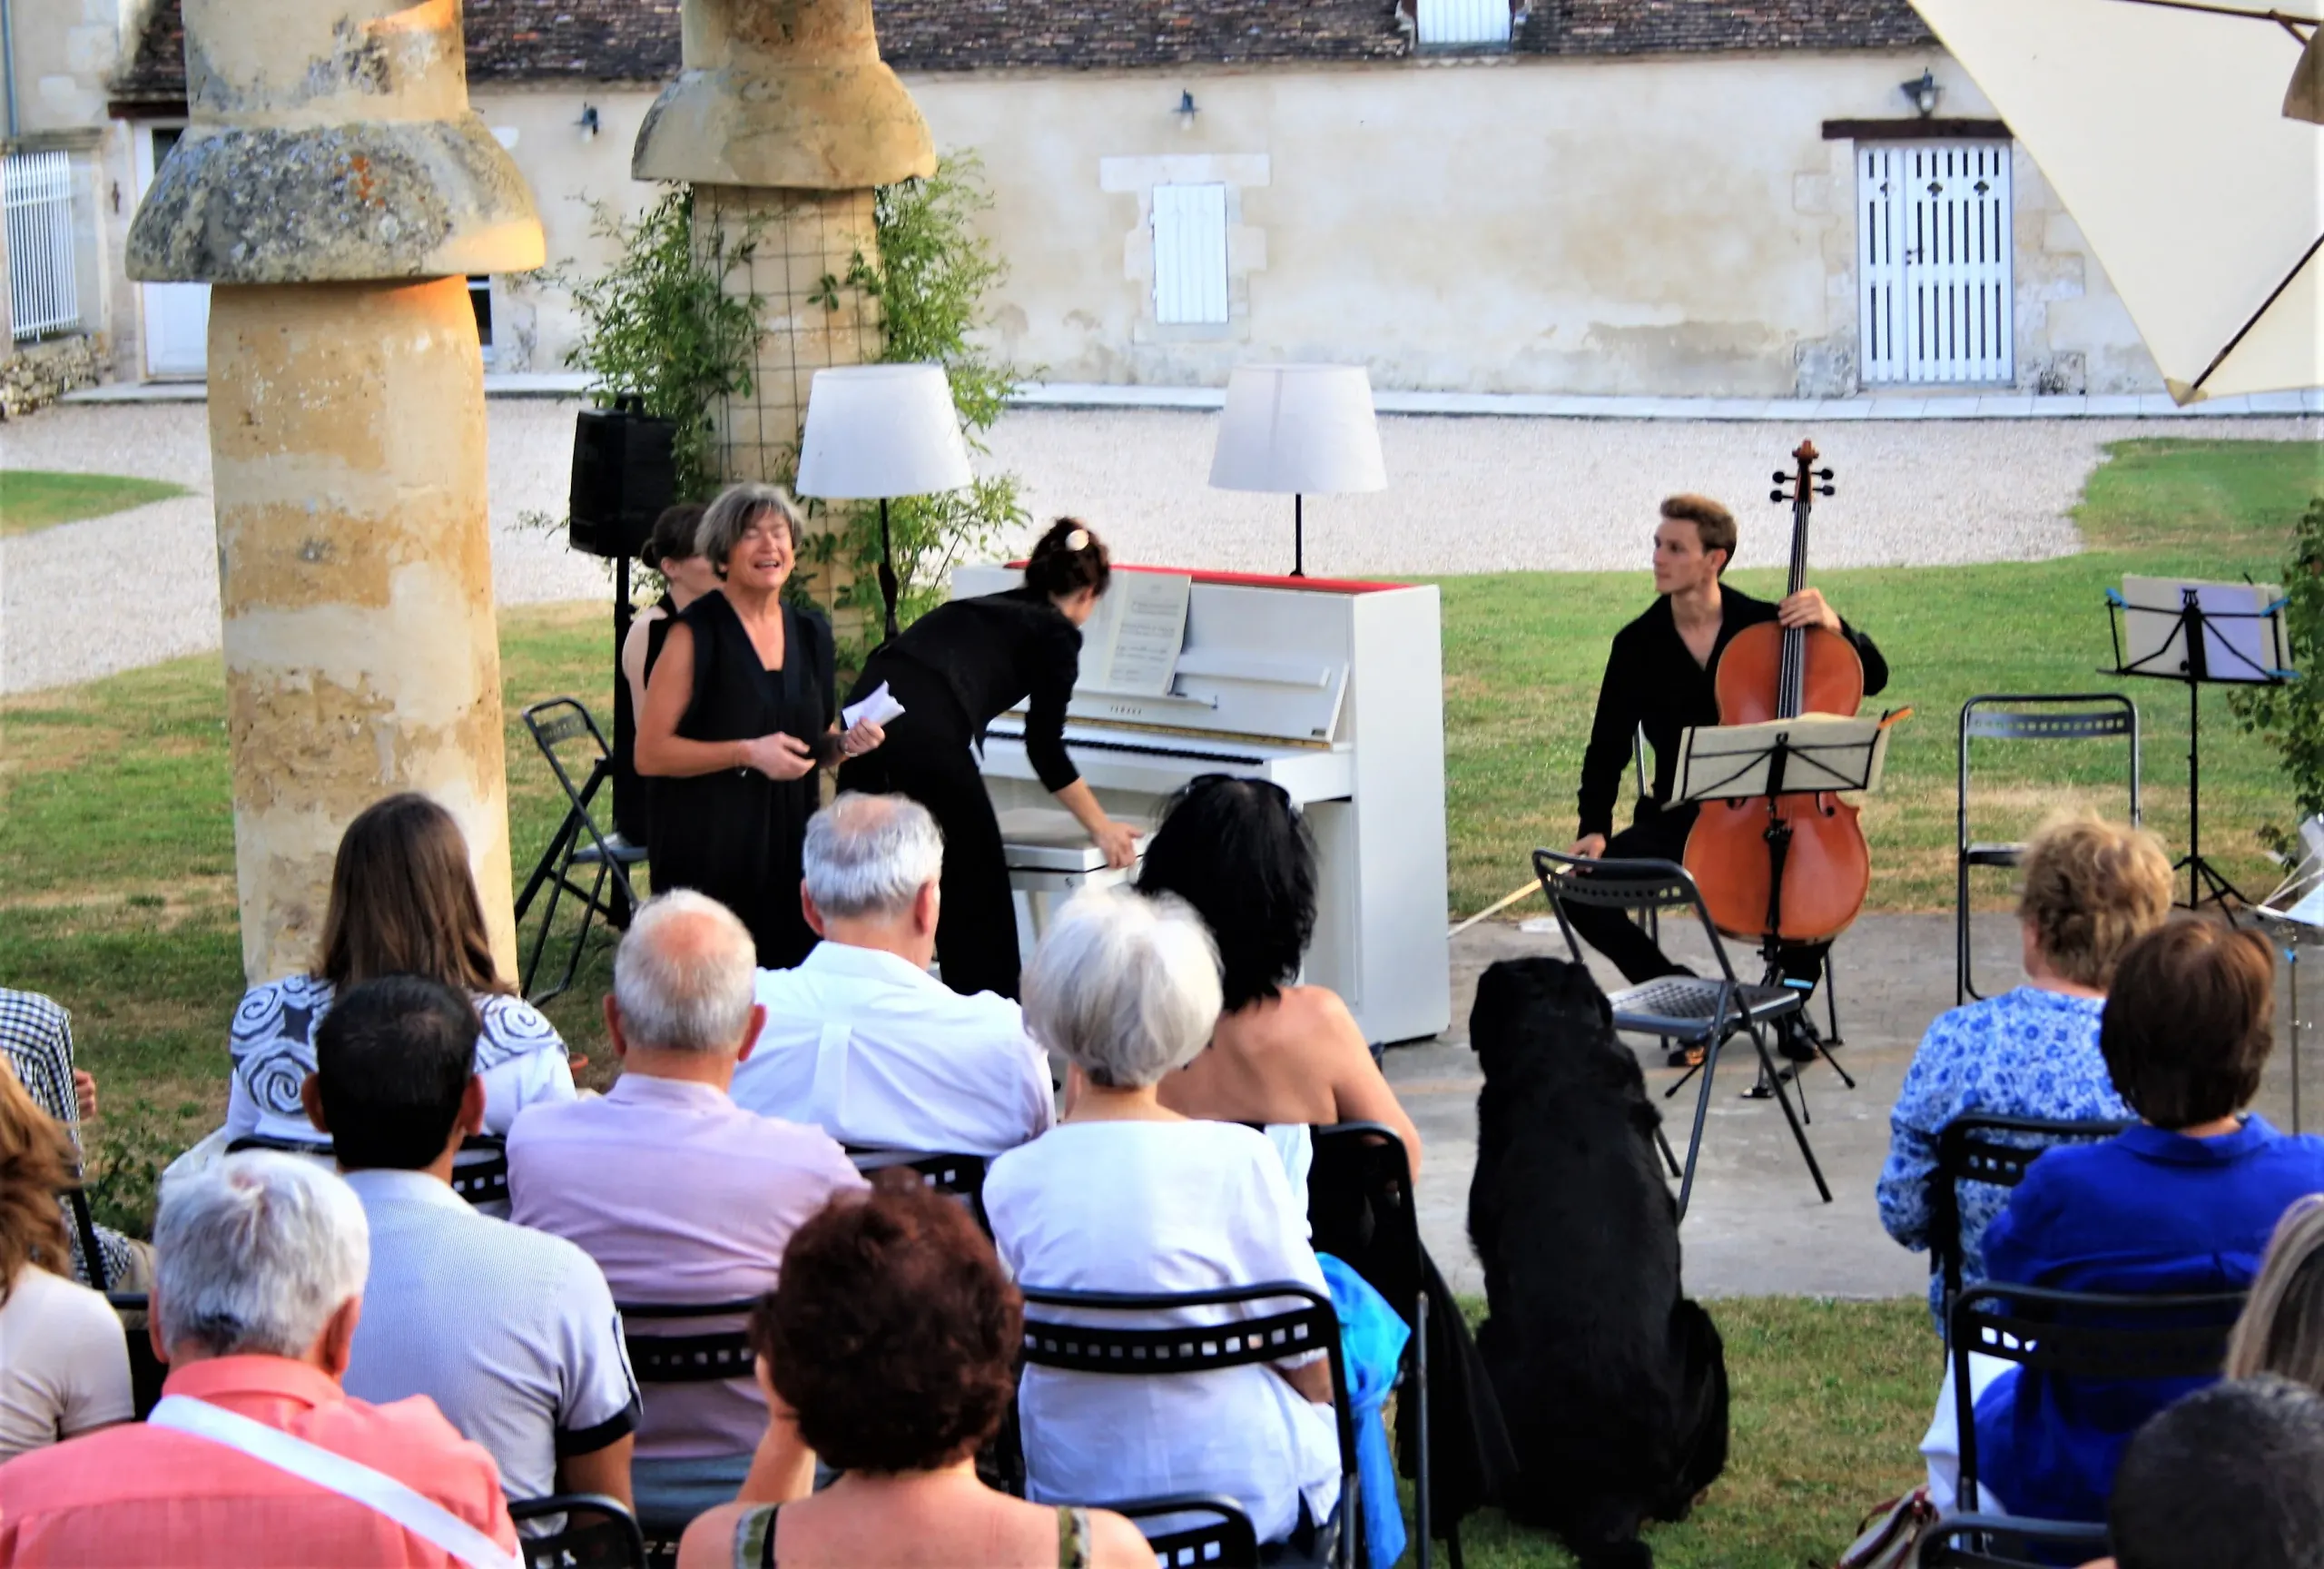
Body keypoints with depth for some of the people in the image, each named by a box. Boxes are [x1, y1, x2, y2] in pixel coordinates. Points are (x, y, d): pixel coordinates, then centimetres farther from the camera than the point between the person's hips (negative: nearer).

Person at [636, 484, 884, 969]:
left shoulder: (810, 632, 11)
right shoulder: (695, 634, -7)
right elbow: (650, 754, -12)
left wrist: (844, 744, 1)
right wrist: (748, 753, -19)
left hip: (788, 839, 6)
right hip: (708, 850, -5)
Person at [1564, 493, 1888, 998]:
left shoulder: (1768, 625, -1)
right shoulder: (1637, 645, 2)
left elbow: (1873, 678, 1)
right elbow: (1608, 748, 6)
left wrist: (1834, 626, -18)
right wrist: (1594, 829, -8)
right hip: (1677, 819, 1)